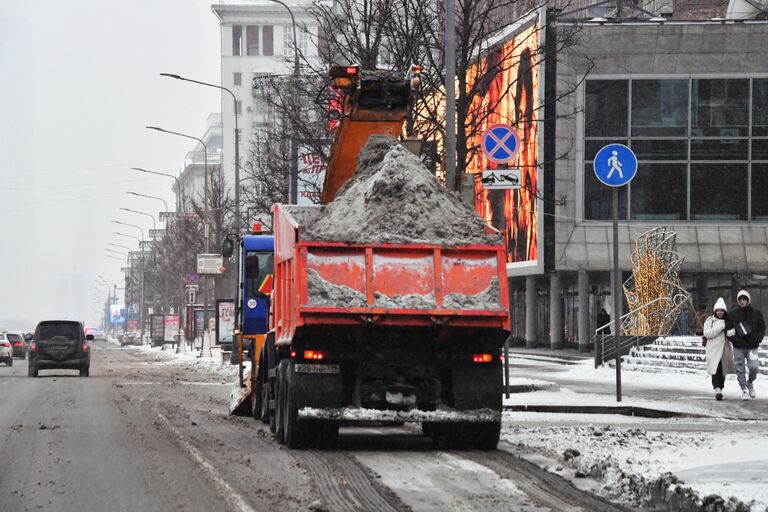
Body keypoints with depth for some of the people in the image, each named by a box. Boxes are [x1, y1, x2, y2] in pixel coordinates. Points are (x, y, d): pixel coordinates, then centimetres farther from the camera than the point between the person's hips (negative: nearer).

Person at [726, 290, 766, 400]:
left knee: (754, 367, -10)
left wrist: (757, 339, -7)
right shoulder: (733, 314, 2)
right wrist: (734, 340, -11)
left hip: (752, 347, 0)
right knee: (740, 370, 0)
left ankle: (750, 383, 19)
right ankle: (744, 390, 11)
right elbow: (727, 330, 5)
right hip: (738, 347, 0)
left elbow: (762, 328, 9)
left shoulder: (756, 313, 3)